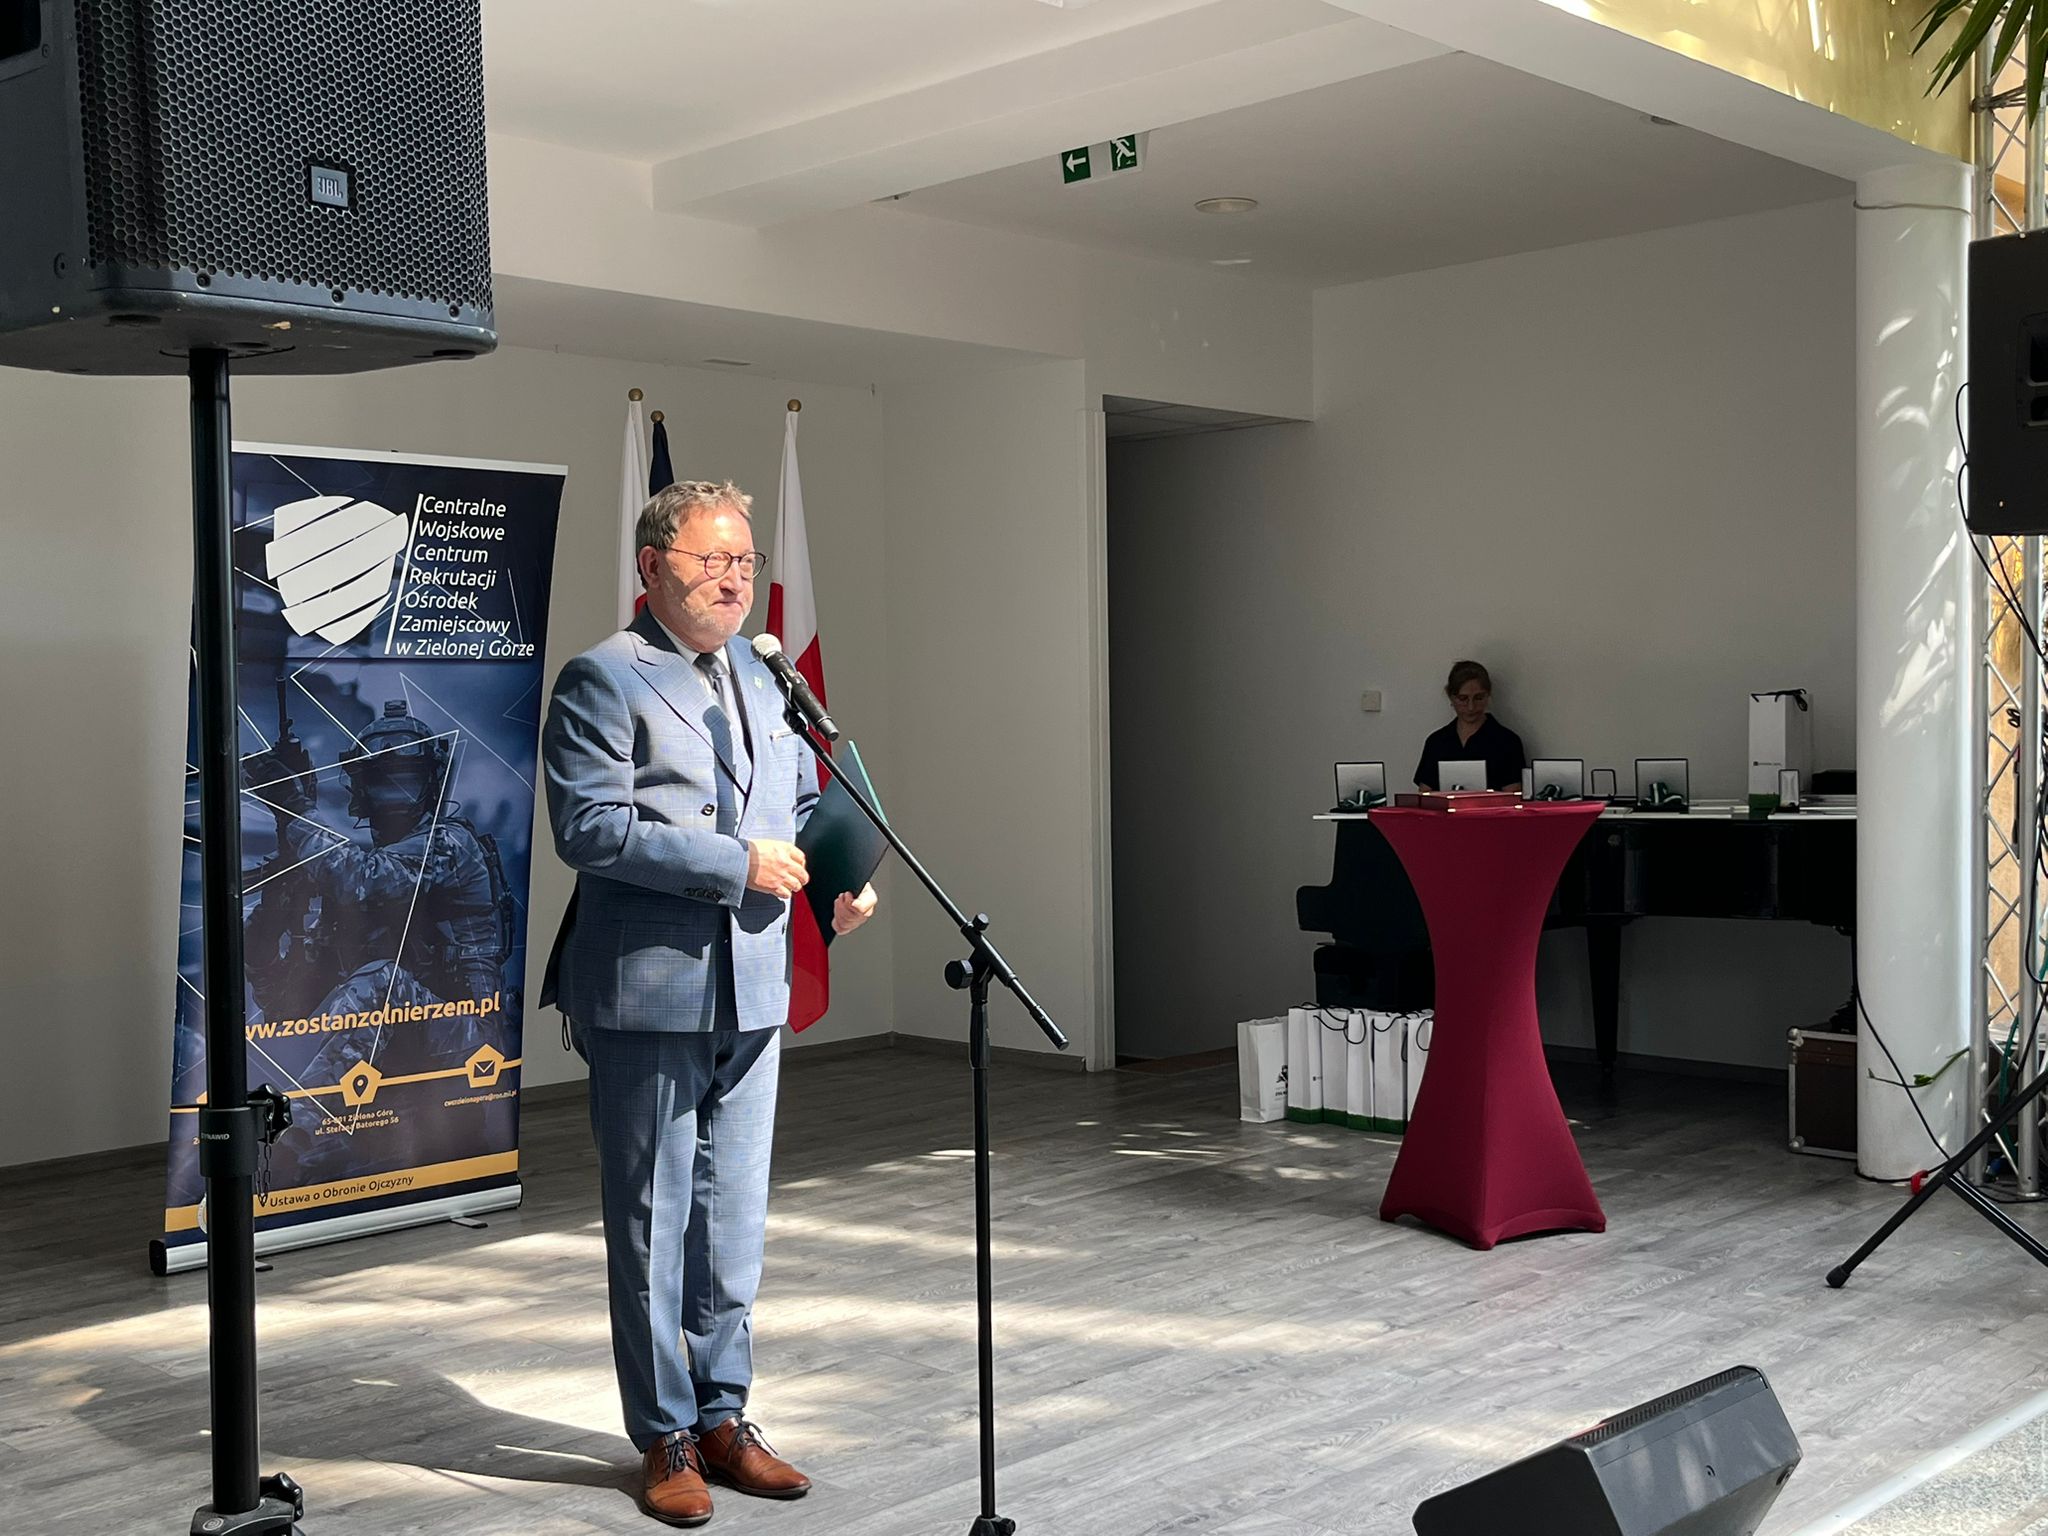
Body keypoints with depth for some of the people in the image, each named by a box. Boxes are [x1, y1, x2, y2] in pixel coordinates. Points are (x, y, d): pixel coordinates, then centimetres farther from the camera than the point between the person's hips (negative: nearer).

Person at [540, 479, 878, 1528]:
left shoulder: (765, 680, 13)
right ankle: (664, 1439, 18)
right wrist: (738, 864, -19)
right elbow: (589, 828, -19)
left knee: (735, 1220, 14)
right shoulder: (603, 680, -9)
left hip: (751, 993, 7)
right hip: (646, 996, -7)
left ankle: (723, 1417, 27)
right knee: (651, 1225, 5)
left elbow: (803, 800, 23)